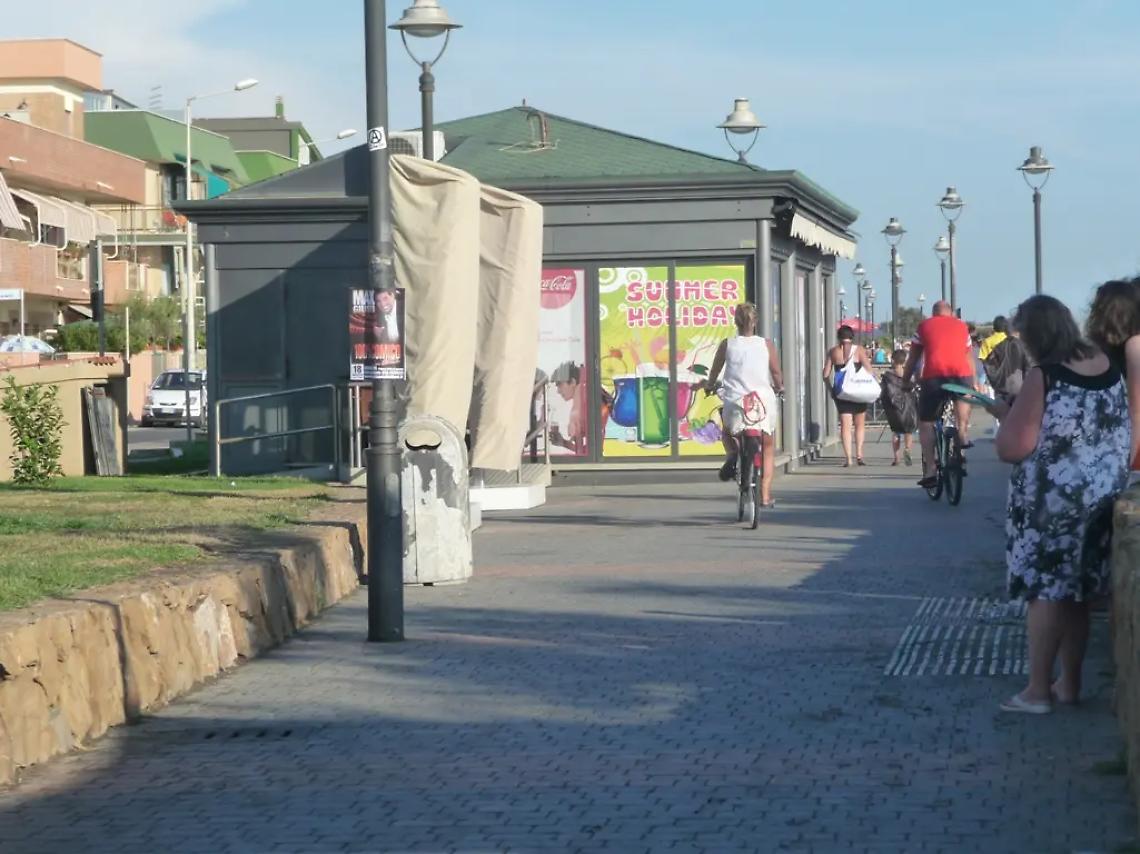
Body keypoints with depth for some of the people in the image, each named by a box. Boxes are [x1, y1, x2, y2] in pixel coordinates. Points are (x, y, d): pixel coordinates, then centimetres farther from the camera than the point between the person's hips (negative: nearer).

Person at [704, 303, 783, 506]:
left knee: (727, 430, 31)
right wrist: (779, 387, 26)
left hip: (735, 403, 0)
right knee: (768, 451, 16)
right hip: (764, 402, 0)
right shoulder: (766, 345, 0)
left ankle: (732, 454, -1)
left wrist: (709, 385, 29)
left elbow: (714, 373, 7)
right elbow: (777, 374, 4)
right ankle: (765, 495, 6)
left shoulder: (727, 344, 0)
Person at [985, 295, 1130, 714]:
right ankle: (1070, 684, 22)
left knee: (1045, 591, 0)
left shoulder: (1043, 377, -18)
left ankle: (1038, 691, 3)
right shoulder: (1107, 366, 3)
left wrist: (1006, 415, 0)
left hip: (1052, 501, -7)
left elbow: (1012, 448, -19)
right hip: (1099, 497, 7)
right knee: (1077, 592, 15)